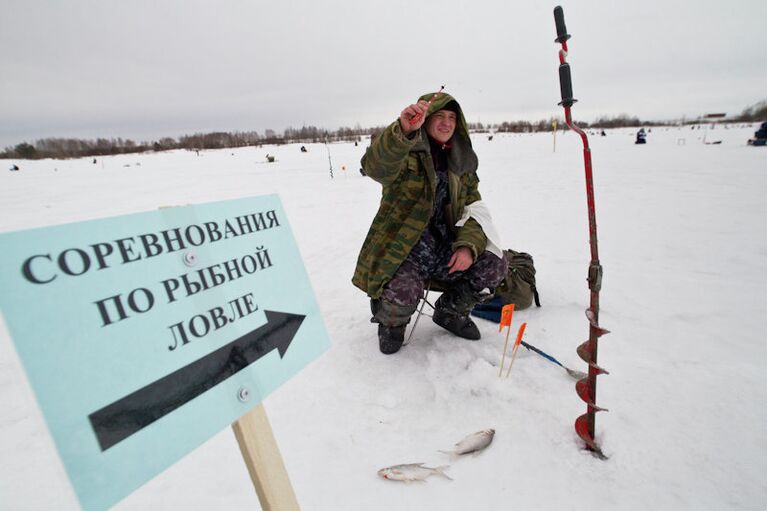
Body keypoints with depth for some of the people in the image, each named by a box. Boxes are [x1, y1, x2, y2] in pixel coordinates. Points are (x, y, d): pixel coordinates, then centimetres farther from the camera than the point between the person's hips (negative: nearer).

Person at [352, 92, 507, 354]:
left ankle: (450, 311, 18)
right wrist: (403, 131, -52)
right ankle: (391, 322, 10)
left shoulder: (460, 162, 10)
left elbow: (474, 208, 5)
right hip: (401, 251, -5)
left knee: (493, 264, -10)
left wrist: (468, 245, -14)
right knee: (403, 294, -32)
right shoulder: (406, 155, -9)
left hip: (444, 249, 6)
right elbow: (375, 165, -33)